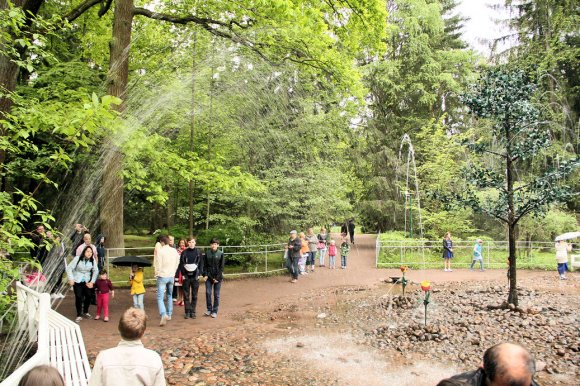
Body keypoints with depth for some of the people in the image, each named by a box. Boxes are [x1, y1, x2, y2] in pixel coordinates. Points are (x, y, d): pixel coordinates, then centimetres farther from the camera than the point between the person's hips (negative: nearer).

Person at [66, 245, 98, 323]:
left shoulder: (92, 260, -5)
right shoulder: (77, 258, -14)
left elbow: (95, 271, 1)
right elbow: (69, 268, -9)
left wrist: (92, 282, -4)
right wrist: (71, 279, -14)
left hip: (87, 281, 3)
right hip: (77, 281, -3)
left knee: (89, 295, -2)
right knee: (79, 297, -8)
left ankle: (85, 312, 22)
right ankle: (79, 315, 6)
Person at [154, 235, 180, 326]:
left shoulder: (160, 251, -14)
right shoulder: (174, 251, 1)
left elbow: (157, 264, -12)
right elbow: (177, 263, 6)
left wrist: (157, 274, 5)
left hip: (162, 277, -5)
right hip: (171, 276, 5)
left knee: (160, 298, -4)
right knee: (169, 296, 21)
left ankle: (164, 315, -22)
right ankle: (169, 315, 26)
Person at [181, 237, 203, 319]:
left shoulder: (198, 252, 2)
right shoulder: (184, 252, 2)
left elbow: (201, 264, 4)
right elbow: (181, 264, 5)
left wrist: (199, 274, -4)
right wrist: (183, 274, -4)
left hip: (195, 276, 0)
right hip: (186, 276, 0)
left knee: (194, 295, 3)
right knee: (186, 295, 3)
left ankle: (193, 312, 11)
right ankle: (187, 312, 10)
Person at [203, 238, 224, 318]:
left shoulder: (221, 254, -3)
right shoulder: (207, 253, 3)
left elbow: (222, 267, -3)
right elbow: (204, 265, 6)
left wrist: (217, 278, -9)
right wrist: (205, 275, -6)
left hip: (218, 277, -2)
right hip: (209, 276, 2)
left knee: (216, 294, 3)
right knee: (208, 293, -2)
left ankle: (215, 311, 12)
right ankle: (209, 309, 13)